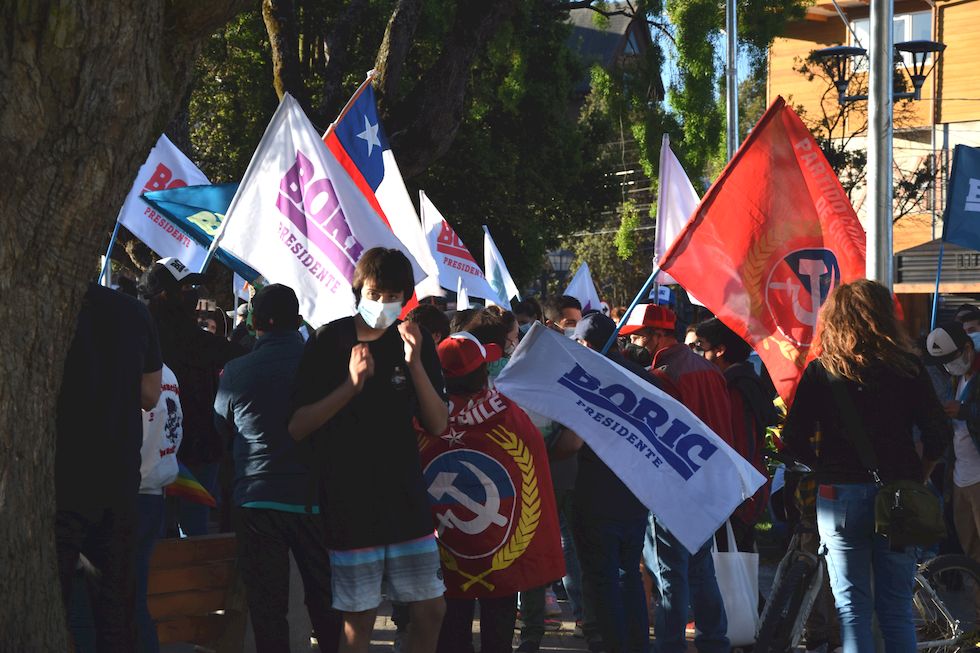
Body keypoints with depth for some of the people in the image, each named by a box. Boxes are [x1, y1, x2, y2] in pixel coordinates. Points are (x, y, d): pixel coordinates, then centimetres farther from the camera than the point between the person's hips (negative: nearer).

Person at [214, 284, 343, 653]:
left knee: (268, 609, 5)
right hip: (316, 498, 1)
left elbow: (222, 430, 10)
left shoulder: (236, 372, -5)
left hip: (258, 501, -1)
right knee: (327, 605, 11)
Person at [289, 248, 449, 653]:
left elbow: (438, 425, -2)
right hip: (349, 502, -3)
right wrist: (351, 385, -21)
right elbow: (296, 427, -10)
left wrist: (415, 365, -15)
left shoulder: (415, 342, 4)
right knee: (359, 620, -1)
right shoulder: (329, 342, -5)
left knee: (431, 611, 4)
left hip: (405, 496, 3)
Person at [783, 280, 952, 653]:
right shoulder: (908, 369, 0)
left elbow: (794, 440, -4)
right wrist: (916, 478, 12)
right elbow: (939, 435, -2)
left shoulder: (820, 371, -2)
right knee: (897, 607, 9)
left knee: (852, 606, 4)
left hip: (841, 496, -1)